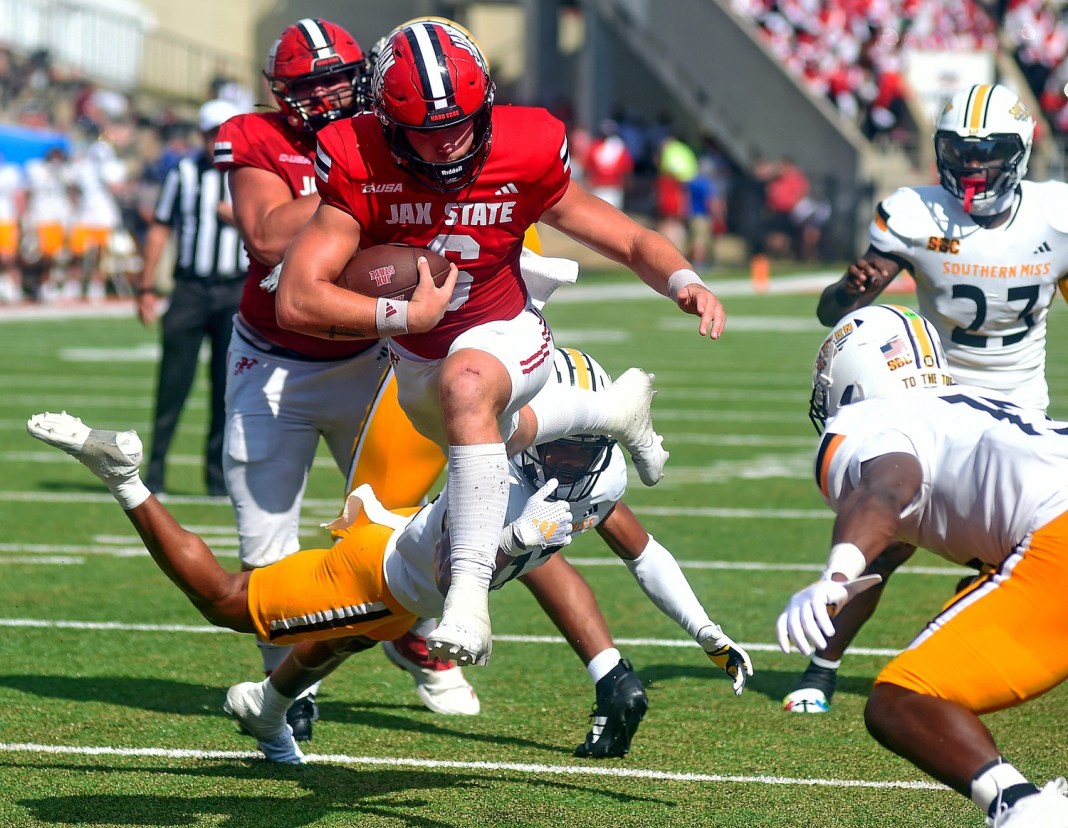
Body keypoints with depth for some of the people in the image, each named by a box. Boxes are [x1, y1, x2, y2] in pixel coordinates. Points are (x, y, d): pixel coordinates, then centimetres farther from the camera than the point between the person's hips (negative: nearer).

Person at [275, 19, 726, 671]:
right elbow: (297, 299, -32)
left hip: (503, 333, -4)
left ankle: (469, 595, -42)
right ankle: (612, 411, 54)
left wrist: (685, 281, -36)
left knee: (465, 383, -39)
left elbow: (632, 241, -15)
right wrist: (409, 315, -34)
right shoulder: (359, 168, -27)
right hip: (416, 358, 4)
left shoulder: (524, 157, -25)